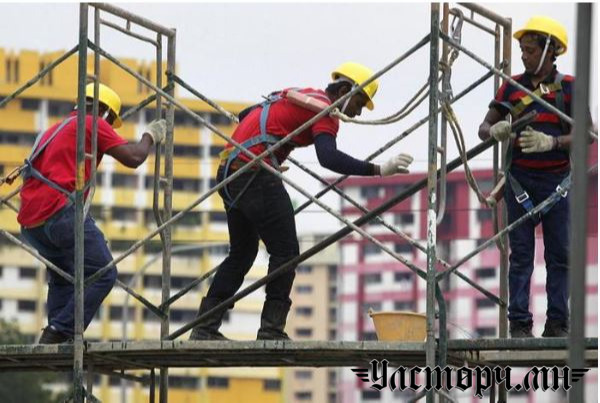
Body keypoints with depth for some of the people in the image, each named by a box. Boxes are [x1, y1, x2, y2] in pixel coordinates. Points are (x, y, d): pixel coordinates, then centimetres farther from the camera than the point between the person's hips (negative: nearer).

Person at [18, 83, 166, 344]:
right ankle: (59, 332, -18)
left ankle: (54, 339, 13)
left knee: (62, 276, 24)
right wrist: (150, 136, 16)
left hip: (29, 222, 9)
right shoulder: (93, 124, 5)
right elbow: (133, 158, -1)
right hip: (60, 212, -9)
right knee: (102, 274, -6)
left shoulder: (56, 129, 29)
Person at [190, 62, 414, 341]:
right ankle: (271, 330, -9)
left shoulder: (295, 96, 23)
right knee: (285, 252, -5)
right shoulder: (324, 108, -5)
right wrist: (378, 170, -28)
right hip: (255, 174, -9)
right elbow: (328, 158, -24)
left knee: (242, 253, 17)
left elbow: (245, 115, 33)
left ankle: (204, 328, 16)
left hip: (228, 171, 9)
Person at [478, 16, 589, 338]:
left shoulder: (568, 88, 1)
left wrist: (551, 142, -22)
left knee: (560, 254, 0)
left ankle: (557, 324, 4)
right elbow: (484, 127, 10)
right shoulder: (512, 87, 7)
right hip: (520, 179, 1)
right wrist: (495, 131, -15)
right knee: (520, 254, -1)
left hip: (558, 179, -1)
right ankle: (519, 324, -1)